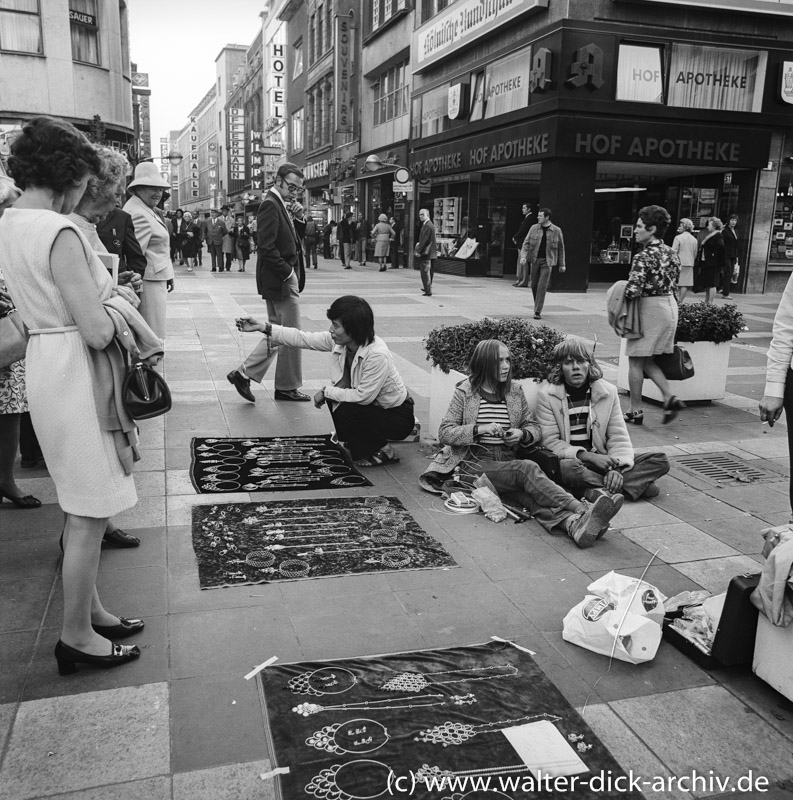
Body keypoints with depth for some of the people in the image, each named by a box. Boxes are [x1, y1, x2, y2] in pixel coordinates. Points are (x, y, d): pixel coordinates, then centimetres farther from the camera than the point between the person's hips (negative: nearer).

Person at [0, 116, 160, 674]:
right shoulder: (60, 232, -20)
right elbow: (98, 331, -22)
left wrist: (103, 292, 9)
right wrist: (115, 303, -2)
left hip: (45, 361, 10)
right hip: (74, 371, -10)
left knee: (87, 508, 21)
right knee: (89, 512, 2)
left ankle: (89, 610, 35)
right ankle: (77, 636, 17)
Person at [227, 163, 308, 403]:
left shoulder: (281, 206, 15)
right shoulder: (270, 205, -14)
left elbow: (295, 239, 18)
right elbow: (266, 247, -21)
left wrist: (298, 218, 1)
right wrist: (288, 273, -17)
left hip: (284, 279, 10)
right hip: (280, 280, -10)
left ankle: (244, 373, 16)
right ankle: (288, 387, 11)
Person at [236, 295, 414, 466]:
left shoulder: (377, 355, -33)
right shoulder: (339, 341, -11)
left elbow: (363, 396, -30)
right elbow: (303, 339, -9)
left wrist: (326, 392, -19)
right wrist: (263, 327, -15)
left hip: (398, 417, -8)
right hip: (373, 405, 8)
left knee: (345, 413, -24)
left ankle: (384, 452, -2)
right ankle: (354, 440, 15)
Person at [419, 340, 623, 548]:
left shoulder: (515, 392, 13)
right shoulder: (465, 392, 3)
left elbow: (534, 427, 17)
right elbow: (444, 433, -2)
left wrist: (522, 434, -7)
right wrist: (479, 429, -17)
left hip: (508, 462, 4)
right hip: (475, 463, -3)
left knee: (529, 491, -33)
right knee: (527, 469, -34)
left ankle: (572, 523, -59)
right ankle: (582, 510, -50)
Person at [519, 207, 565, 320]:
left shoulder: (556, 230, -2)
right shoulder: (534, 228, 3)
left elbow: (561, 248, 5)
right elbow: (526, 243, 1)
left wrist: (562, 264, 6)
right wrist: (523, 256, -16)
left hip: (547, 261, -3)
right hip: (535, 260, 3)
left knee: (542, 286, -10)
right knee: (534, 285, 9)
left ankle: (538, 312, -8)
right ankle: (537, 306, 30)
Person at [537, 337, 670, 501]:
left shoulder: (608, 391, 5)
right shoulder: (546, 395, -6)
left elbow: (618, 436, 1)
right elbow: (550, 441, -10)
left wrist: (616, 467, -19)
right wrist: (588, 457, -22)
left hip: (601, 459, 4)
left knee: (661, 461, -10)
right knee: (567, 468, -40)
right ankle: (639, 484, -24)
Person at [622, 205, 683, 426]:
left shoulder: (644, 256, -17)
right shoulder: (671, 253, 9)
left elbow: (633, 290, -24)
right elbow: (674, 284, 14)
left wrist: (619, 293, -5)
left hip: (649, 308, -8)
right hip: (670, 306, 8)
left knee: (635, 360, 4)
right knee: (647, 360, 18)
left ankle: (635, 411, 9)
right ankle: (669, 398, 4)